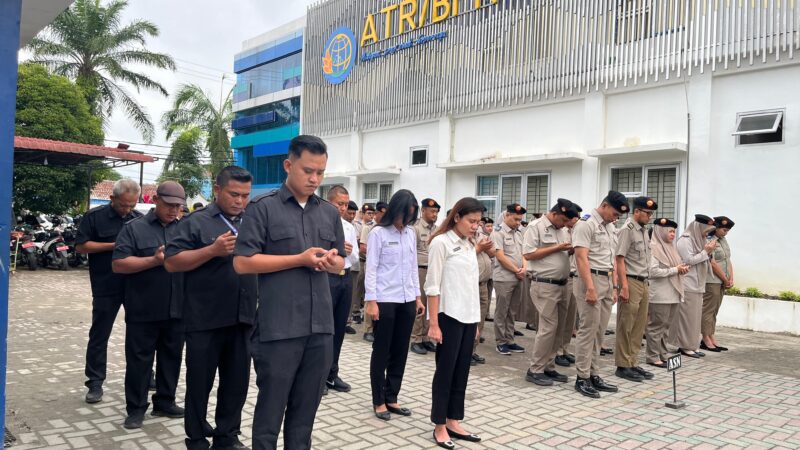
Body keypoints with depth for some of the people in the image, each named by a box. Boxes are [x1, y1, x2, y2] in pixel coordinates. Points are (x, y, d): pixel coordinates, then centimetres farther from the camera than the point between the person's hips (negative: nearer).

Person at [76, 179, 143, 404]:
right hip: (106, 288, -3)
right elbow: (81, 246, -6)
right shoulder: (94, 216, -4)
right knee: (99, 335, 5)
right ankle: (95, 382, 15)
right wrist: (113, 245, -16)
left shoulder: (140, 219, 6)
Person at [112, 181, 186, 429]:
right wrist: (155, 261, -18)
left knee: (171, 358, 13)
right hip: (143, 311, -3)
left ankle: (165, 402, 27)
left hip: (177, 309, 3)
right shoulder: (134, 228, -1)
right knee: (139, 360, 6)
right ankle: (136, 408, 19)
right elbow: (118, 264, -9)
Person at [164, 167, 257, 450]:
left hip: (243, 318, 4)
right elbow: (171, 262, -9)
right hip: (206, 320, -4)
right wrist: (213, 250, -19)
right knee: (199, 382, 9)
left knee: (237, 382, 12)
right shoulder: (196, 222, -3)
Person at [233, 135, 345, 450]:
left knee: (305, 411, 15)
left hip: (321, 327, 5)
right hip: (278, 328, -4)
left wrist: (332, 262, -6)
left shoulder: (330, 213, 12)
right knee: (270, 410, 8)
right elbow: (242, 262, -10)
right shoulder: (262, 208, -4)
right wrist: (300, 259, -15)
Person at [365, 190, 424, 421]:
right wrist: (371, 301, -14)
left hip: (407, 301, 5)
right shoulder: (378, 233, -7)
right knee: (382, 351, 5)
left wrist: (417, 296, 11)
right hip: (385, 300, -5)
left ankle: (391, 398, 22)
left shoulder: (411, 233, 9)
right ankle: (379, 401, 17)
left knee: (400, 351, 10)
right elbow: (371, 269, -9)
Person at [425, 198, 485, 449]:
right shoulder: (441, 242, -9)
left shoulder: (470, 245, 12)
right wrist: (433, 324, -16)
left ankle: (453, 422, 20)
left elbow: (472, 283, 14)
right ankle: (440, 426, 14)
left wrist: (476, 320, 12)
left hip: (469, 317, 7)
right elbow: (432, 286, -12)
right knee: (445, 371, 2)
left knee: (461, 372, 10)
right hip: (449, 317, -7)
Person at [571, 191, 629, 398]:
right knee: (588, 330, -6)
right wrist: (590, 288, -22)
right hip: (591, 280, -9)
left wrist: (614, 286, 15)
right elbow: (581, 258, -17)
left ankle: (593, 375, 17)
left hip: (607, 282, 9)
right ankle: (582, 378, 1)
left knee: (599, 332, 10)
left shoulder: (610, 227, 17)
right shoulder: (586, 224, -10)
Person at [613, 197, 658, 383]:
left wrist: (646, 283, 13)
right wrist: (624, 286, -19)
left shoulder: (644, 231, 15)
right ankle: (623, 366, 6)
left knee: (639, 326, 11)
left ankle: (633, 364, 20)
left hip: (643, 283, 8)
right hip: (631, 282, -8)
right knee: (626, 327, -1)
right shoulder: (627, 230, -10)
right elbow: (619, 259, -15)